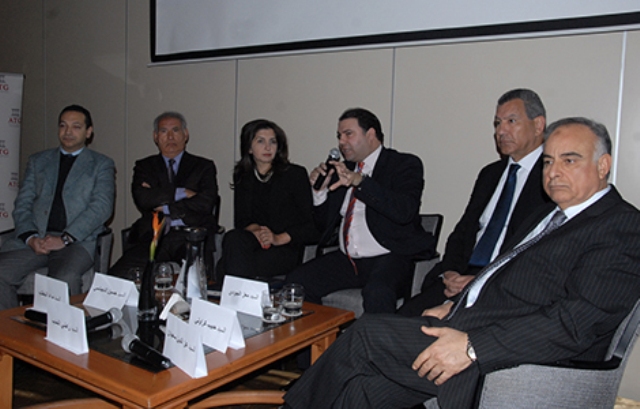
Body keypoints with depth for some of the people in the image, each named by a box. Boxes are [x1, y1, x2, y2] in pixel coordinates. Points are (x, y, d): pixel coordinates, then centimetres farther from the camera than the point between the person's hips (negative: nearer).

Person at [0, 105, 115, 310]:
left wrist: (65, 238, -13)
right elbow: (22, 204, 15)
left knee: (66, 279, -34)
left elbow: (101, 207, -2)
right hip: (35, 238, 4)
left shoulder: (101, 165, 12)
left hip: (78, 240, -3)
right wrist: (30, 237, -6)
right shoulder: (37, 161, 23)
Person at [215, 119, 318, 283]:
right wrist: (255, 229, -12)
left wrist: (279, 238, -15)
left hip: (287, 248, -4)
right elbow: (240, 220, 11)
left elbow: (310, 225, -3)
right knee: (234, 238, -32)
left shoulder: (295, 174, 2)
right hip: (255, 243, 4)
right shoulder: (242, 176, 15)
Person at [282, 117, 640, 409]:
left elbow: (577, 321, -20)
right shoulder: (551, 213, 21)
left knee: (367, 334, -10)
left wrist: (472, 346, -24)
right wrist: (456, 307, 9)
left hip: (506, 360, -8)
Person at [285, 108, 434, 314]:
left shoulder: (405, 164, -1)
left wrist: (359, 181, -27)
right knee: (296, 282, -13)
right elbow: (324, 225, 18)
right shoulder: (342, 168, 16)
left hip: (389, 258, -6)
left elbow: (404, 211, -21)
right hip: (347, 259, 6)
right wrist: (320, 190, 0)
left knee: (377, 293, -35)